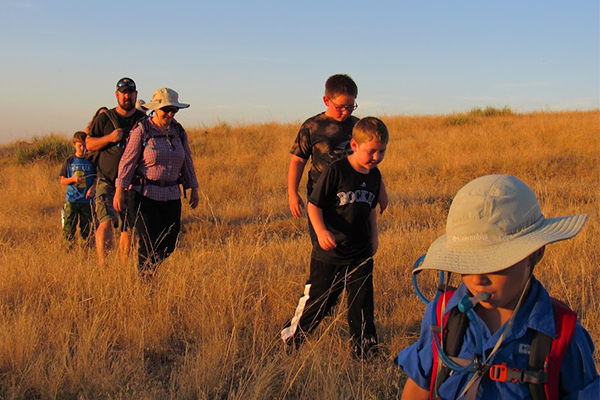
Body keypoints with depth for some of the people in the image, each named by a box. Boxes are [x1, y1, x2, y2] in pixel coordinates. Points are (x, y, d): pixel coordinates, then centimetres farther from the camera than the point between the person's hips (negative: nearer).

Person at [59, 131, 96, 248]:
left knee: (86, 227, 4)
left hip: (87, 200, 1)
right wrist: (73, 179, -13)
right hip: (71, 200, 0)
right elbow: (62, 180, 6)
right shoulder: (69, 161, 4)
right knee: (69, 227, -4)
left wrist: (93, 188, -13)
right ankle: (69, 249, 4)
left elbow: (96, 178, 7)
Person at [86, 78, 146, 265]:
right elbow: (89, 144, 7)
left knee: (128, 229, 6)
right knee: (107, 221, -19)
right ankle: (102, 263, -21)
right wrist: (109, 138, -11)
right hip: (107, 181, -2)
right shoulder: (104, 118, 7)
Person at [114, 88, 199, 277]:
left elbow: (187, 162, 16)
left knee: (168, 246, 5)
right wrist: (120, 190, -14)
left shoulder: (178, 131, 8)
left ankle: (150, 269, 27)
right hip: (145, 195, -5)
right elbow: (128, 161, -9)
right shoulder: (142, 130, -8)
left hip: (171, 196, 5)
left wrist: (194, 189, 15)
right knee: (149, 245, -7)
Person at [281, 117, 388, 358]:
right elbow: (314, 205, -13)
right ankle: (290, 336, 27)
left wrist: (374, 237, 21)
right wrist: (321, 231, -27)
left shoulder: (374, 176, 5)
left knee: (362, 304, 7)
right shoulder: (336, 171, -15)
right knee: (318, 301, 5)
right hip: (330, 254, -5)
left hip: (361, 254, 5)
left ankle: (364, 352, 21)